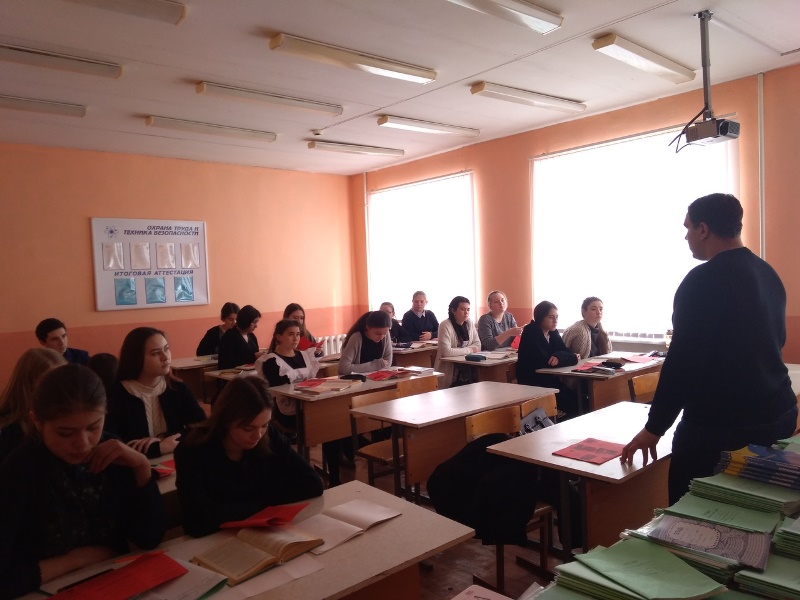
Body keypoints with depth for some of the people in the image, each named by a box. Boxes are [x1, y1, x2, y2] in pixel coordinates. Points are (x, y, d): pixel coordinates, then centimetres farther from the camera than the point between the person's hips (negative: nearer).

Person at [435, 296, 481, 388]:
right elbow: (446, 352, -23)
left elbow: (478, 345, 3)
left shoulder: (470, 323, 6)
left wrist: (458, 351, -14)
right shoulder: (445, 325, -13)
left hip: (467, 368, 6)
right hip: (450, 371, -6)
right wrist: (469, 350, -13)